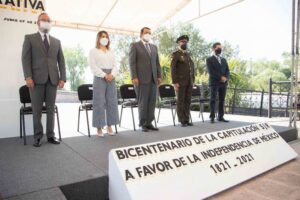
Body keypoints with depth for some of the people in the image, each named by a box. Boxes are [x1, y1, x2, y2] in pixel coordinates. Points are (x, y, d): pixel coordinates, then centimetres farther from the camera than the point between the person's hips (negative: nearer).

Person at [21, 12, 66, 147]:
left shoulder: (56, 41, 19)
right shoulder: (29, 38, 10)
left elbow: (61, 61, 12)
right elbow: (26, 58, 0)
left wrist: (62, 78, 0)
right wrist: (28, 77, -12)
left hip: (53, 79, 3)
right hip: (37, 79, -2)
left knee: (51, 109, 4)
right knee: (37, 110, 1)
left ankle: (50, 135, 11)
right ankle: (38, 136, 11)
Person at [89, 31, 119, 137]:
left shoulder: (111, 52, 18)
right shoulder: (93, 51, 5)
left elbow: (115, 65, 10)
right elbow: (93, 67, -6)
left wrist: (112, 74, -10)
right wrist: (104, 75, -15)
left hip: (111, 78, 5)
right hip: (99, 78, -4)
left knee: (112, 102, 3)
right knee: (99, 103, -5)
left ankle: (109, 126, 12)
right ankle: (99, 127, 2)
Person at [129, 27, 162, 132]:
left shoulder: (154, 47, 20)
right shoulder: (134, 45, 4)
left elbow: (157, 63, 17)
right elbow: (132, 62, -4)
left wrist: (159, 76, 7)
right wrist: (134, 77, -13)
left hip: (153, 79, 5)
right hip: (141, 78, -5)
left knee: (152, 102, 3)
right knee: (142, 102, -2)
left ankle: (149, 123, 12)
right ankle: (143, 124, 8)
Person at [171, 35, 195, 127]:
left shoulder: (188, 54, 18)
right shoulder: (175, 54, -3)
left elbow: (192, 68, 19)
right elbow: (173, 69, -10)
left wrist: (193, 80, 10)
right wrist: (175, 82, -17)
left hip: (189, 82, 6)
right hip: (180, 81, -6)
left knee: (187, 101, 6)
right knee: (180, 101, -2)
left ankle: (187, 119, 12)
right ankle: (182, 121, 4)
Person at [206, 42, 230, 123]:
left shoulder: (224, 60, 21)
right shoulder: (209, 59, 2)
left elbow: (227, 71, 14)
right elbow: (211, 71, -10)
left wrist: (225, 78, -7)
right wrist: (220, 77, -15)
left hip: (223, 83, 5)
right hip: (214, 82, -5)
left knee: (222, 100, 4)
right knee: (213, 100, -4)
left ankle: (220, 117, 8)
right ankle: (212, 117, -1)